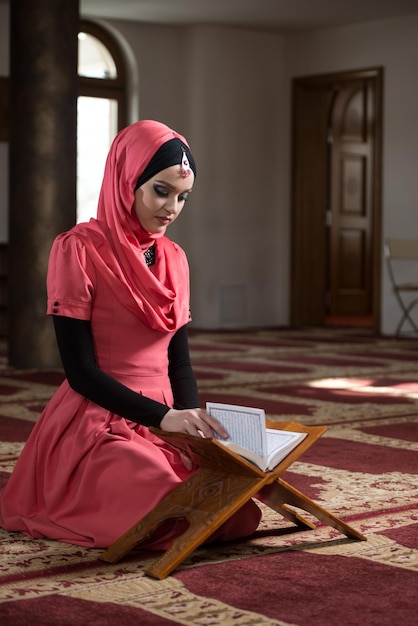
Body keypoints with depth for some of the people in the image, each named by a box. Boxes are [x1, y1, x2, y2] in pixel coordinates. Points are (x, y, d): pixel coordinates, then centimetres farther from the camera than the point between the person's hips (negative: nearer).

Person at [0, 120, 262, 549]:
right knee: (177, 518, -27)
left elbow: (179, 361, 13)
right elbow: (80, 370, -12)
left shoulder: (173, 258, 12)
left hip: (168, 423, 6)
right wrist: (164, 416, -20)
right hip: (98, 422, -6)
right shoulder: (78, 250, -9)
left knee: (240, 512, -14)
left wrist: (194, 421, -6)